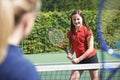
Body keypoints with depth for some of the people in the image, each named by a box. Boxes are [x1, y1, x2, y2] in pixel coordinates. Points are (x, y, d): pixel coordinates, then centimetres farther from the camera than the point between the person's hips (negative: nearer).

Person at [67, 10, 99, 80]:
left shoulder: (87, 31, -13)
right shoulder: (70, 33, 0)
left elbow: (90, 49, -15)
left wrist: (78, 59, -19)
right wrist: (70, 54, -12)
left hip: (91, 58, -4)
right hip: (79, 60, 4)